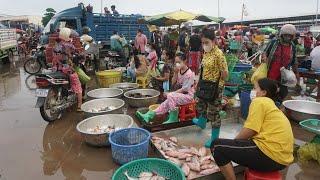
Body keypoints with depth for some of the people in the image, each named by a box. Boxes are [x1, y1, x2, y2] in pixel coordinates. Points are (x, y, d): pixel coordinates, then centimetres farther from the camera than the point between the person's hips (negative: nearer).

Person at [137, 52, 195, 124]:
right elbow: (173, 84, 8)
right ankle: (149, 116, -18)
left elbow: (184, 89, -19)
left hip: (188, 96, -7)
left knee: (170, 96, -29)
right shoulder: (179, 71, 6)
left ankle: (173, 118, -18)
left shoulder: (189, 74, -18)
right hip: (180, 94, 7)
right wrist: (176, 73, -6)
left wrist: (172, 93, -19)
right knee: (167, 103, -13)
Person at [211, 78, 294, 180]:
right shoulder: (271, 105, 22)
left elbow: (249, 131, -12)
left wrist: (233, 142, 4)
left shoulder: (259, 101, -5)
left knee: (217, 146, -10)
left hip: (270, 154, -11)